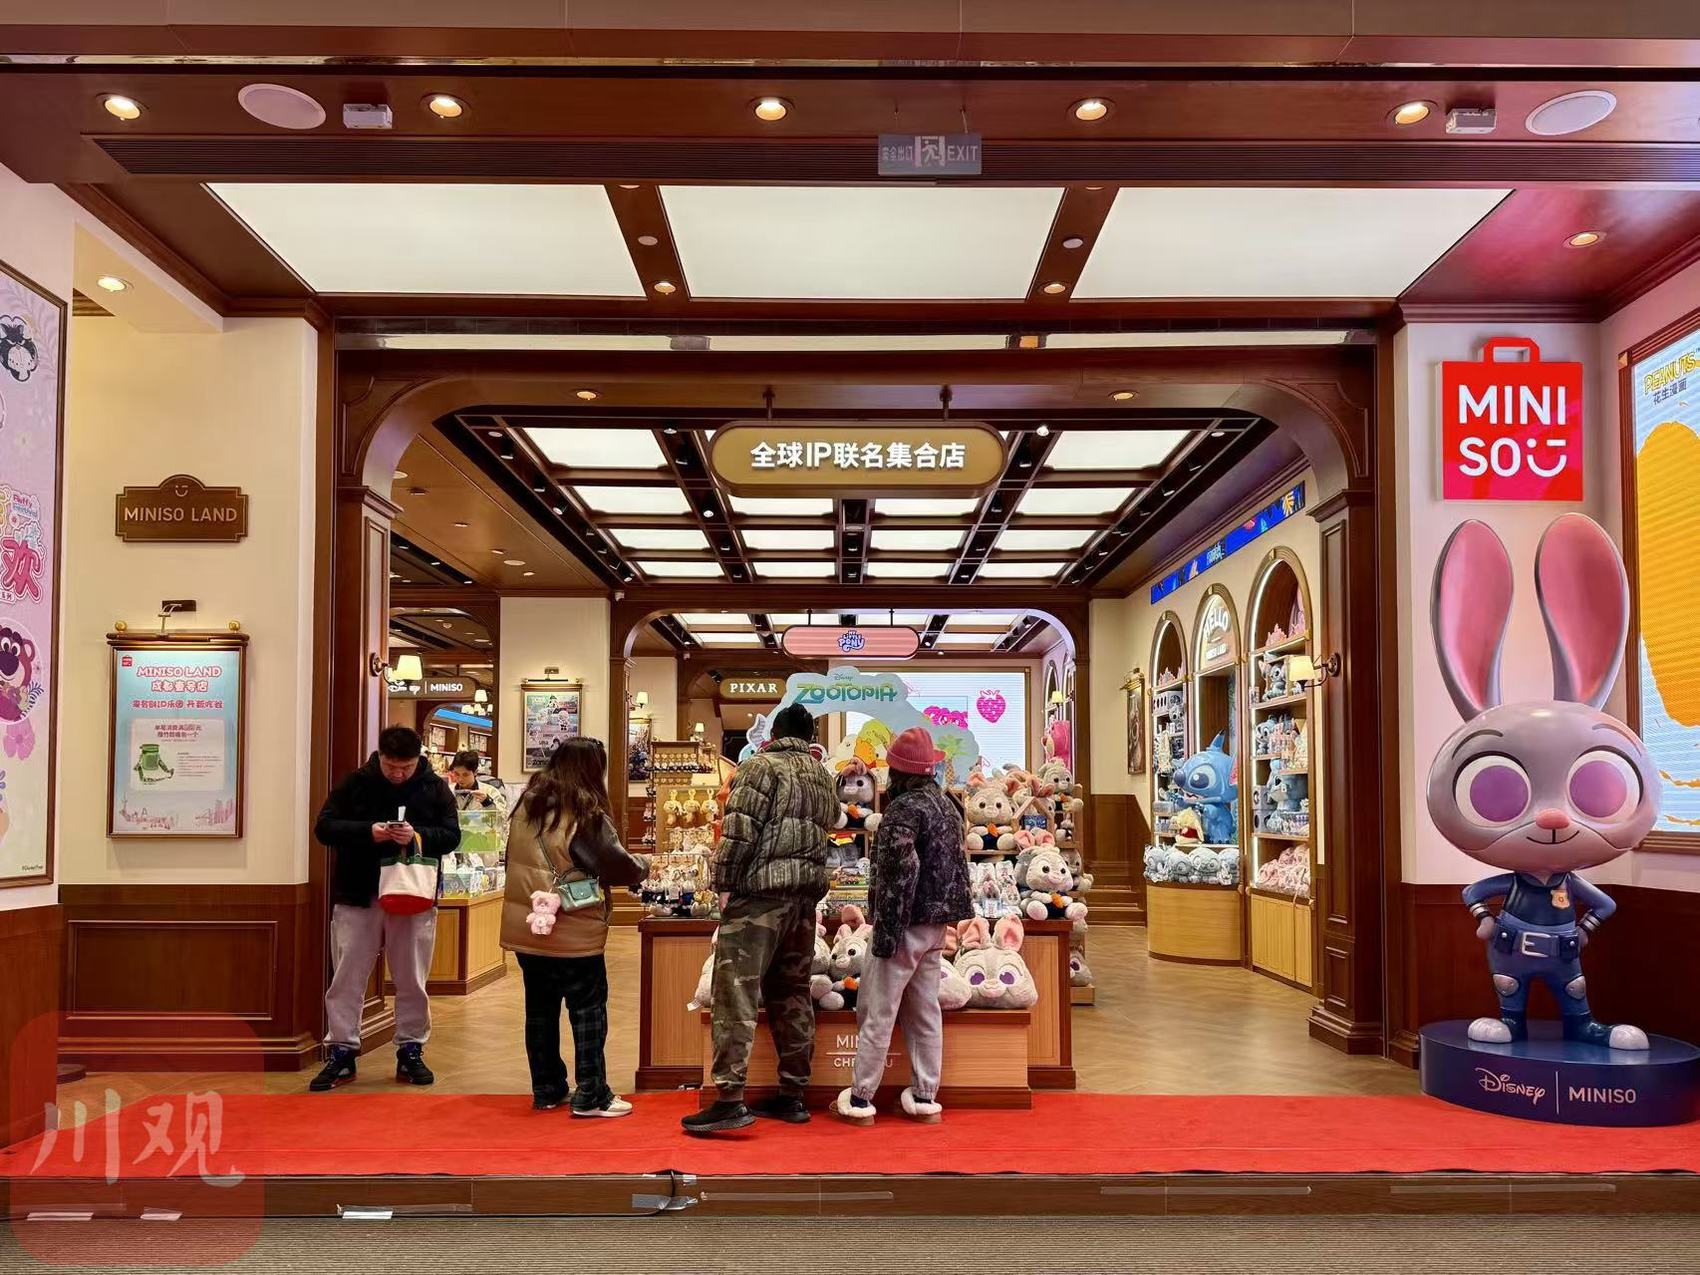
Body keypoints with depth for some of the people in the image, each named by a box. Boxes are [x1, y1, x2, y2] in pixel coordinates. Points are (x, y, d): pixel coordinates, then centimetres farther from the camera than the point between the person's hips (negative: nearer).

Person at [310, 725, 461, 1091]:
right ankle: (341, 1053, 14)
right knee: (347, 979, 4)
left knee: (411, 982, 10)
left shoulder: (435, 787, 0)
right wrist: (368, 831, -21)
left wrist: (418, 837, -22)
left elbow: (452, 835, -2)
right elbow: (324, 828, -5)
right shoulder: (354, 783, -2)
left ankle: (411, 1051, 21)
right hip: (358, 897, 0)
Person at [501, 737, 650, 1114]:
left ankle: (547, 1090, 21)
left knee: (540, 1008, 13)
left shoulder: (527, 805, 7)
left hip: (525, 925, 7)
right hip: (572, 933, -7)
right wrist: (642, 865, 4)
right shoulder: (586, 814, -16)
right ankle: (591, 1095, 5)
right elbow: (617, 867, -15)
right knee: (588, 1009, 3)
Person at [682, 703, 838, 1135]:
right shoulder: (824, 777, 15)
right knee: (792, 995, 12)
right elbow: (828, 826, 13)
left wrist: (725, 883, -6)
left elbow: (740, 831, -12)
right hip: (806, 896, 7)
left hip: (760, 892, -7)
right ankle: (793, 1095, 17)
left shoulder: (761, 766, -5)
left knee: (736, 994, -7)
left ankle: (730, 1099, -11)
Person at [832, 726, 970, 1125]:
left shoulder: (903, 810, -17)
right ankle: (925, 1096, 17)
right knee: (925, 1010, 13)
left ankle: (860, 1098, 4)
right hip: (937, 925, 8)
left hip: (907, 923, -8)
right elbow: (957, 866, 18)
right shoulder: (947, 805, 11)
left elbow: (899, 874, -23)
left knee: (877, 1011, -1)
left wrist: (885, 932, -21)